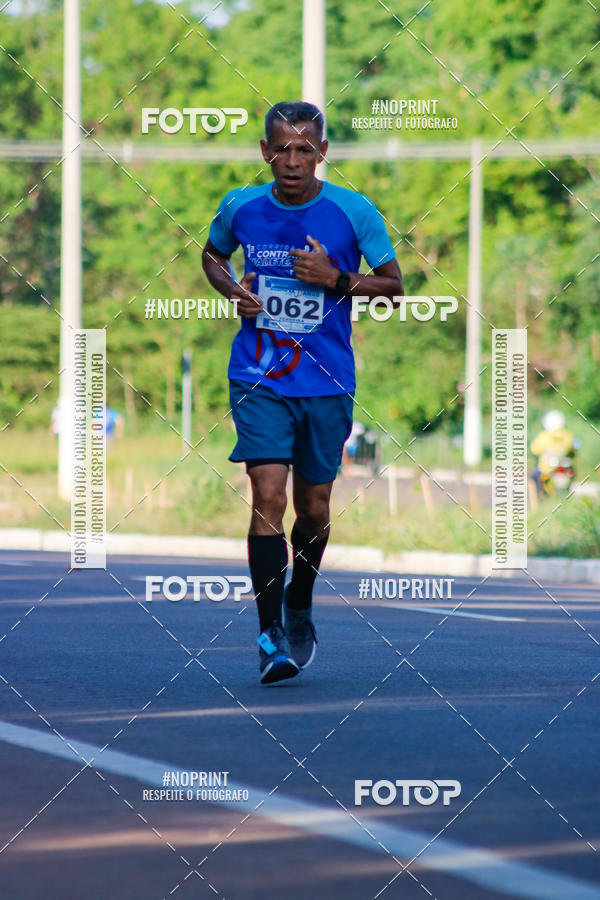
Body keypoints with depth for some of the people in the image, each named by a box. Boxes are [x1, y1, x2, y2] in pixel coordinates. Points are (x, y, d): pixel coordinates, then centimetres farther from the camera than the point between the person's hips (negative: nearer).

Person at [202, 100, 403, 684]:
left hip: (327, 383, 0)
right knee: (268, 497, -15)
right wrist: (232, 289, -3)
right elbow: (212, 256, 19)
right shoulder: (239, 207, -1)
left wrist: (337, 278, -15)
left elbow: (393, 286, 2)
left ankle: (299, 610, 36)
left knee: (314, 509, 10)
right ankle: (270, 634, -11)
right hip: (258, 378, 0)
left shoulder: (354, 212, -6)